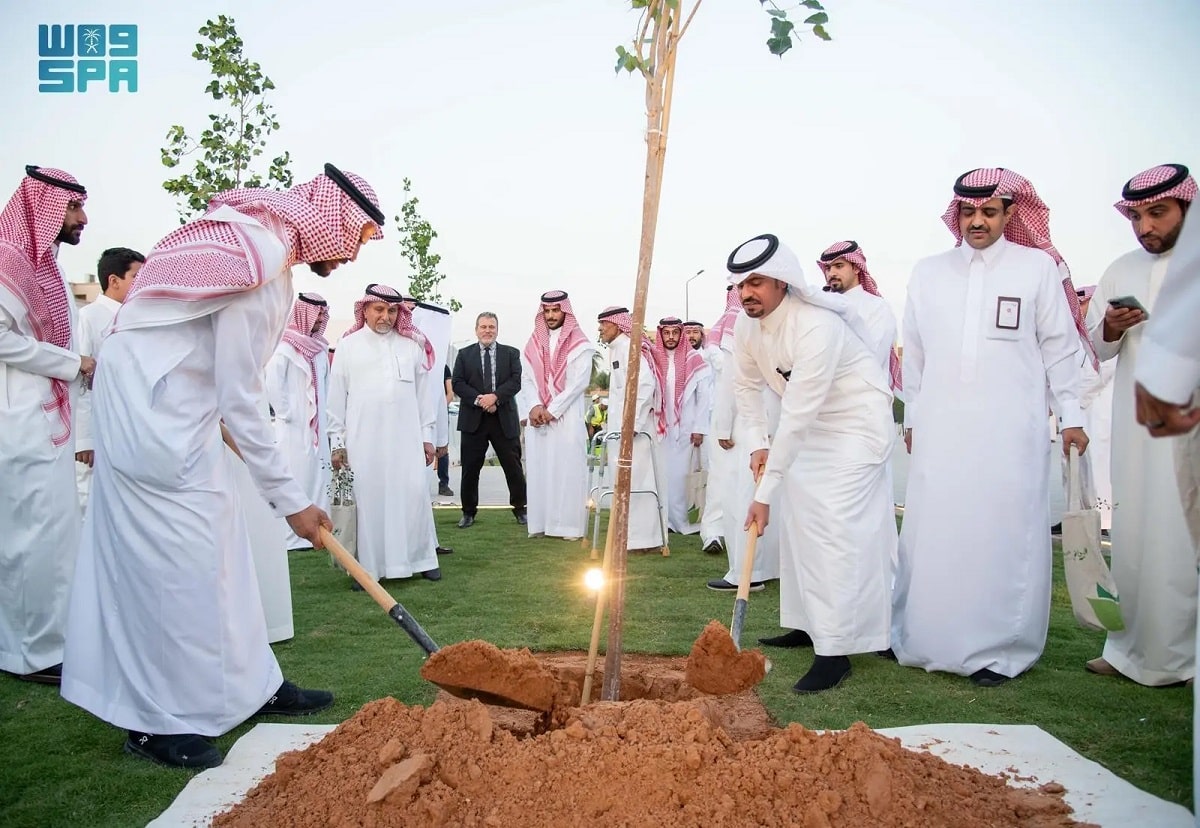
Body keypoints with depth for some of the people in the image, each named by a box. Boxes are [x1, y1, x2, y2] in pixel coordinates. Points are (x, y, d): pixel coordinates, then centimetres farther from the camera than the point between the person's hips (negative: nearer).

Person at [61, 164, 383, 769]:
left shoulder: (264, 237, 7)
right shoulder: (263, 268, -23)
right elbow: (240, 400, -22)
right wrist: (291, 499, -16)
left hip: (174, 406, 10)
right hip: (156, 409, -10)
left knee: (215, 549, 12)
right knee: (176, 559, -4)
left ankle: (248, 684, 22)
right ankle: (159, 721, 9)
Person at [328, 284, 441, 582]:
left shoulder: (412, 345, 9)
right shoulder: (348, 346, 6)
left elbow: (422, 394, 10)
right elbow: (337, 397, 5)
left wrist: (427, 435, 7)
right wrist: (337, 441, 2)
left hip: (406, 436, 1)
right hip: (362, 438, -1)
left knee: (414, 494, -1)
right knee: (367, 498, 0)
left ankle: (421, 559, 11)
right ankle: (367, 567, 7)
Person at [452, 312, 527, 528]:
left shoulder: (511, 353, 8)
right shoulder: (464, 354, 9)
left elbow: (516, 381, -3)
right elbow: (458, 383, -1)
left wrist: (495, 396, -18)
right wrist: (478, 400, -15)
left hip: (504, 418, 0)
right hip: (473, 419, 0)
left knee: (513, 466, 5)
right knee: (470, 468, 4)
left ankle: (520, 509, 18)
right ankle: (469, 512, 16)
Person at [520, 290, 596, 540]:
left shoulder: (579, 344, 1)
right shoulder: (533, 344, 14)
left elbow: (578, 382, -8)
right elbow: (526, 379, 8)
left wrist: (552, 410, -12)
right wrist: (535, 407, -10)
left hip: (567, 417, -4)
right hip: (537, 418, 4)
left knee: (568, 470, -6)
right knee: (539, 469, 4)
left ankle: (569, 524, -2)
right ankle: (540, 522, 9)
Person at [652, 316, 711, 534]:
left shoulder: (695, 360, 1)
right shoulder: (652, 358, 5)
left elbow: (704, 397, 0)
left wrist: (699, 428, -4)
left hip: (686, 429, -1)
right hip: (660, 428, 1)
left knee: (681, 473, 0)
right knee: (661, 474, 1)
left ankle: (680, 520, 8)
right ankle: (664, 520, 7)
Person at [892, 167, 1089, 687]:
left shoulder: (1038, 267, 4)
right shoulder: (927, 273, 11)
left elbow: (1059, 346, 5)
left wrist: (1071, 415, 3)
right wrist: (911, 417, 14)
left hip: (1010, 430, -2)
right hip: (940, 429, 2)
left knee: (1004, 536, -1)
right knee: (931, 533, 4)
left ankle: (999, 649, 10)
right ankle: (922, 638, 15)